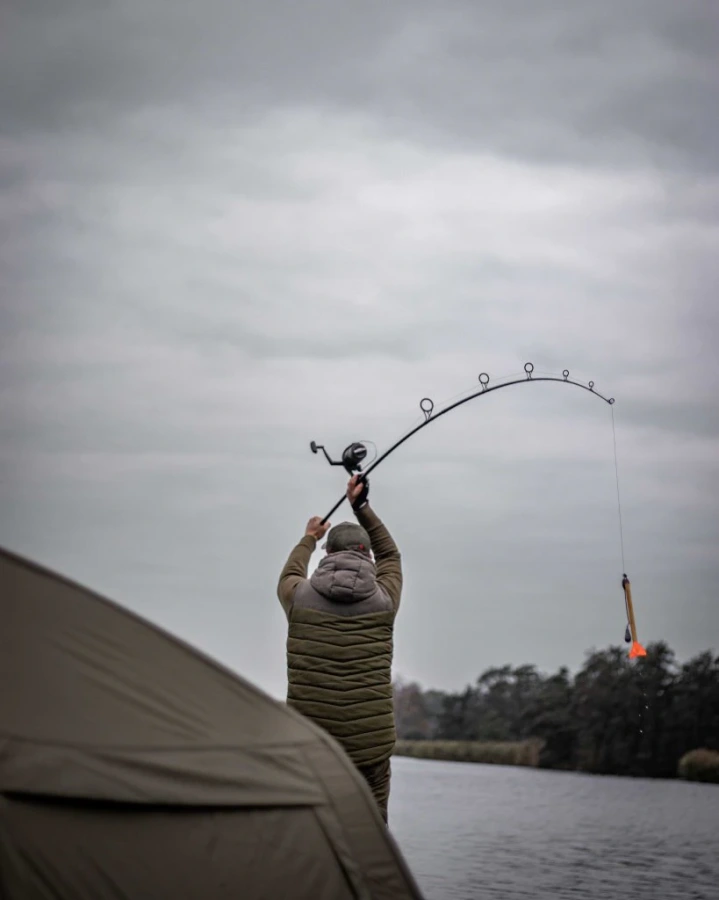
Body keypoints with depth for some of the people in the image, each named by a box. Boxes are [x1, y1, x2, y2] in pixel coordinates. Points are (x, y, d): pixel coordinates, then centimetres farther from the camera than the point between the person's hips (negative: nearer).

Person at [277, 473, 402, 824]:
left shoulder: (299, 597, 3)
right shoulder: (383, 599, 2)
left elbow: (290, 573, 29)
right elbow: (389, 554, 24)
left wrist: (309, 538, 47)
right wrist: (362, 506, 33)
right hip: (370, 743, -1)